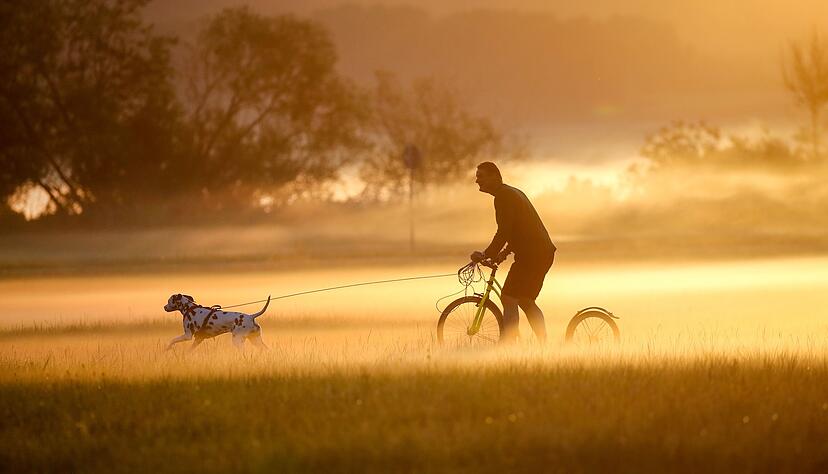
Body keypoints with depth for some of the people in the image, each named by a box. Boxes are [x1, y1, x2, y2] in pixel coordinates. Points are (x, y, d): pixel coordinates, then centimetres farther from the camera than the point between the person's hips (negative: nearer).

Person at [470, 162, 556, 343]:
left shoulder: (503, 197, -12)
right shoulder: (514, 193, 20)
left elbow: (503, 232, -19)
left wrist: (486, 255, -12)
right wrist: (506, 251, 24)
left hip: (531, 254, -10)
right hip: (544, 252, 10)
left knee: (509, 299, -11)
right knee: (526, 302, 17)